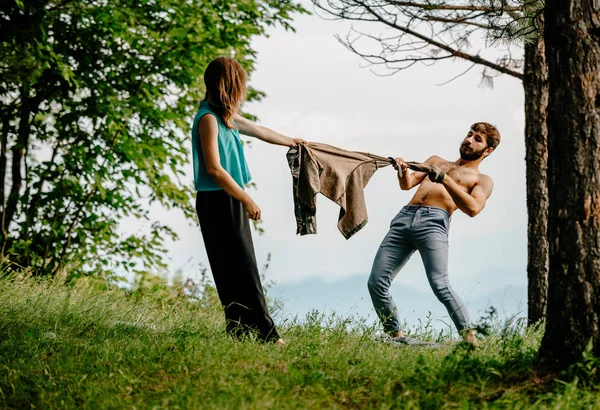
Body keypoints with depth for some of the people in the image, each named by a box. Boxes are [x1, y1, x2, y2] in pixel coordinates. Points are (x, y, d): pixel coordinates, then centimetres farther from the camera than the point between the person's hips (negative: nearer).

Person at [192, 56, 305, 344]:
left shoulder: (225, 116, 15)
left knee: (240, 270, 8)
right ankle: (266, 333, -9)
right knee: (243, 271, -9)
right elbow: (214, 169, -20)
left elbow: (257, 130, 31)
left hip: (230, 202, 10)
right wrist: (247, 200, -14)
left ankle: (239, 330, 10)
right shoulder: (209, 118, -14)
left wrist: (291, 141, 45)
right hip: (218, 203, -10)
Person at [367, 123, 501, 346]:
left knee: (440, 285, -25)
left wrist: (444, 179, -10)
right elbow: (408, 184, 20)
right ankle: (396, 336, 10)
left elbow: (472, 208, -2)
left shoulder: (482, 180, 18)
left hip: (434, 221, -5)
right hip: (405, 216, 5)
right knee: (376, 283, -4)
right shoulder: (437, 160, 34)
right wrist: (403, 171, -3)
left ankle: (471, 341, -21)